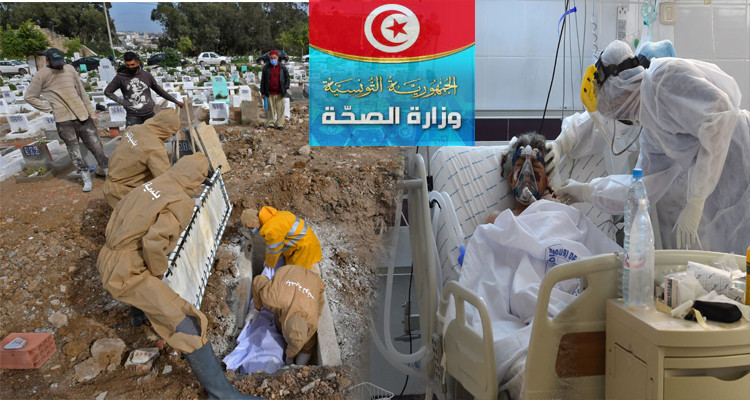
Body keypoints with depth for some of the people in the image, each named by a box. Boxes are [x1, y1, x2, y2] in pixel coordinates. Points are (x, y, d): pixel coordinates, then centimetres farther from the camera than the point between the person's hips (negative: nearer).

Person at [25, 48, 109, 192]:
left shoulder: (69, 69, 8)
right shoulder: (42, 75, -1)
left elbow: (82, 93, 12)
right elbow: (29, 97, 4)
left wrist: (92, 113, 11)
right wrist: (50, 109, -3)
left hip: (82, 115, 2)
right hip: (63, 121, -2)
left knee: (96, 146, 5)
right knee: (75, 153, 3)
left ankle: (107, 170, 17)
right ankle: (86, 178, 13)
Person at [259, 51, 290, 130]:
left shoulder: (282, 67, 3)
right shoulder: (266, 67, 3)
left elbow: (287, 77, 13)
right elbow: (263, 80, 7)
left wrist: (286, 87, 1)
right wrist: (263, 92, 5)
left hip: (280, 92, 0)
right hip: (270, 93, 0)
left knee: (280, 108, 0)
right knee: (271, 108, 5)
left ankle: (280, 124, 6)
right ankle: (271, 123, 13)